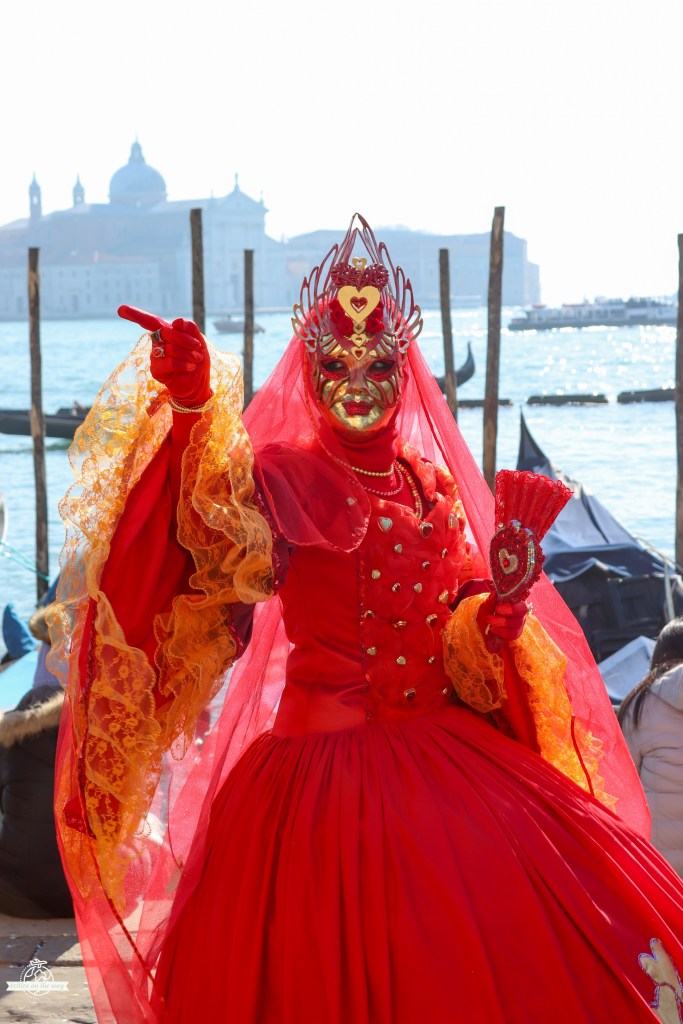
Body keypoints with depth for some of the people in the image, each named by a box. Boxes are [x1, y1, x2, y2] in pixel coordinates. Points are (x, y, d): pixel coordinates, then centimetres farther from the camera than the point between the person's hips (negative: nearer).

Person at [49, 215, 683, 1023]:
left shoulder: (432, 480, 10)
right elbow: (226, 539, -26)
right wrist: (194, 413, -42)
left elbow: (466, 605, 15)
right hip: (326, 764, -4)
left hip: (448, 749, 4)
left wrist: (497, 613, -9)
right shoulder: (283, 476, -4)